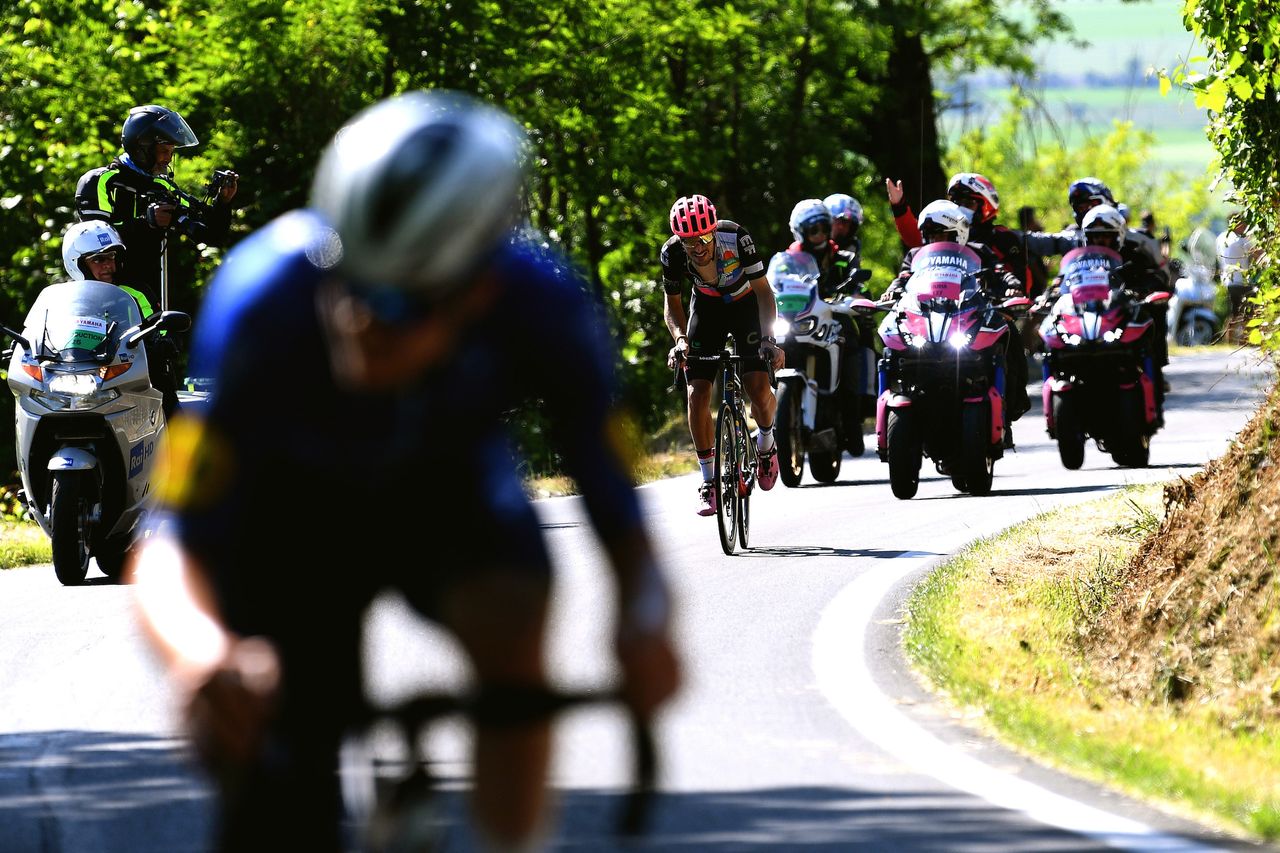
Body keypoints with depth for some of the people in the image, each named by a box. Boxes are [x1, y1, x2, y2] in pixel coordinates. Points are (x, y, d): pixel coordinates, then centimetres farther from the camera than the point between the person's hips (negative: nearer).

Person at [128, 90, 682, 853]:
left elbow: (618, 515, -32)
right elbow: (171, 548, -41)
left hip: (445, 484, 1)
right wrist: (201, 649, -64)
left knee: (512, 630, -31)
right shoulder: (260, 300, -39)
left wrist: (646, 618, -56)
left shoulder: (539, 305, -34)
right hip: (288, 495, -1)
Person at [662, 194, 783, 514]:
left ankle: (766, 443, 15)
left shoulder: (736, 237, -33)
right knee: (697, 394, -12)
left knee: (758, 388, -19)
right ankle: (709, 482, 2)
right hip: (706, 307, 2)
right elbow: (672, 302, -9)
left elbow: (763, 289, -24)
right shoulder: (672, 253, -26)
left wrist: (768, 338, -36)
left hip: (745, 304, -2)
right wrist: (680, 338, -28)